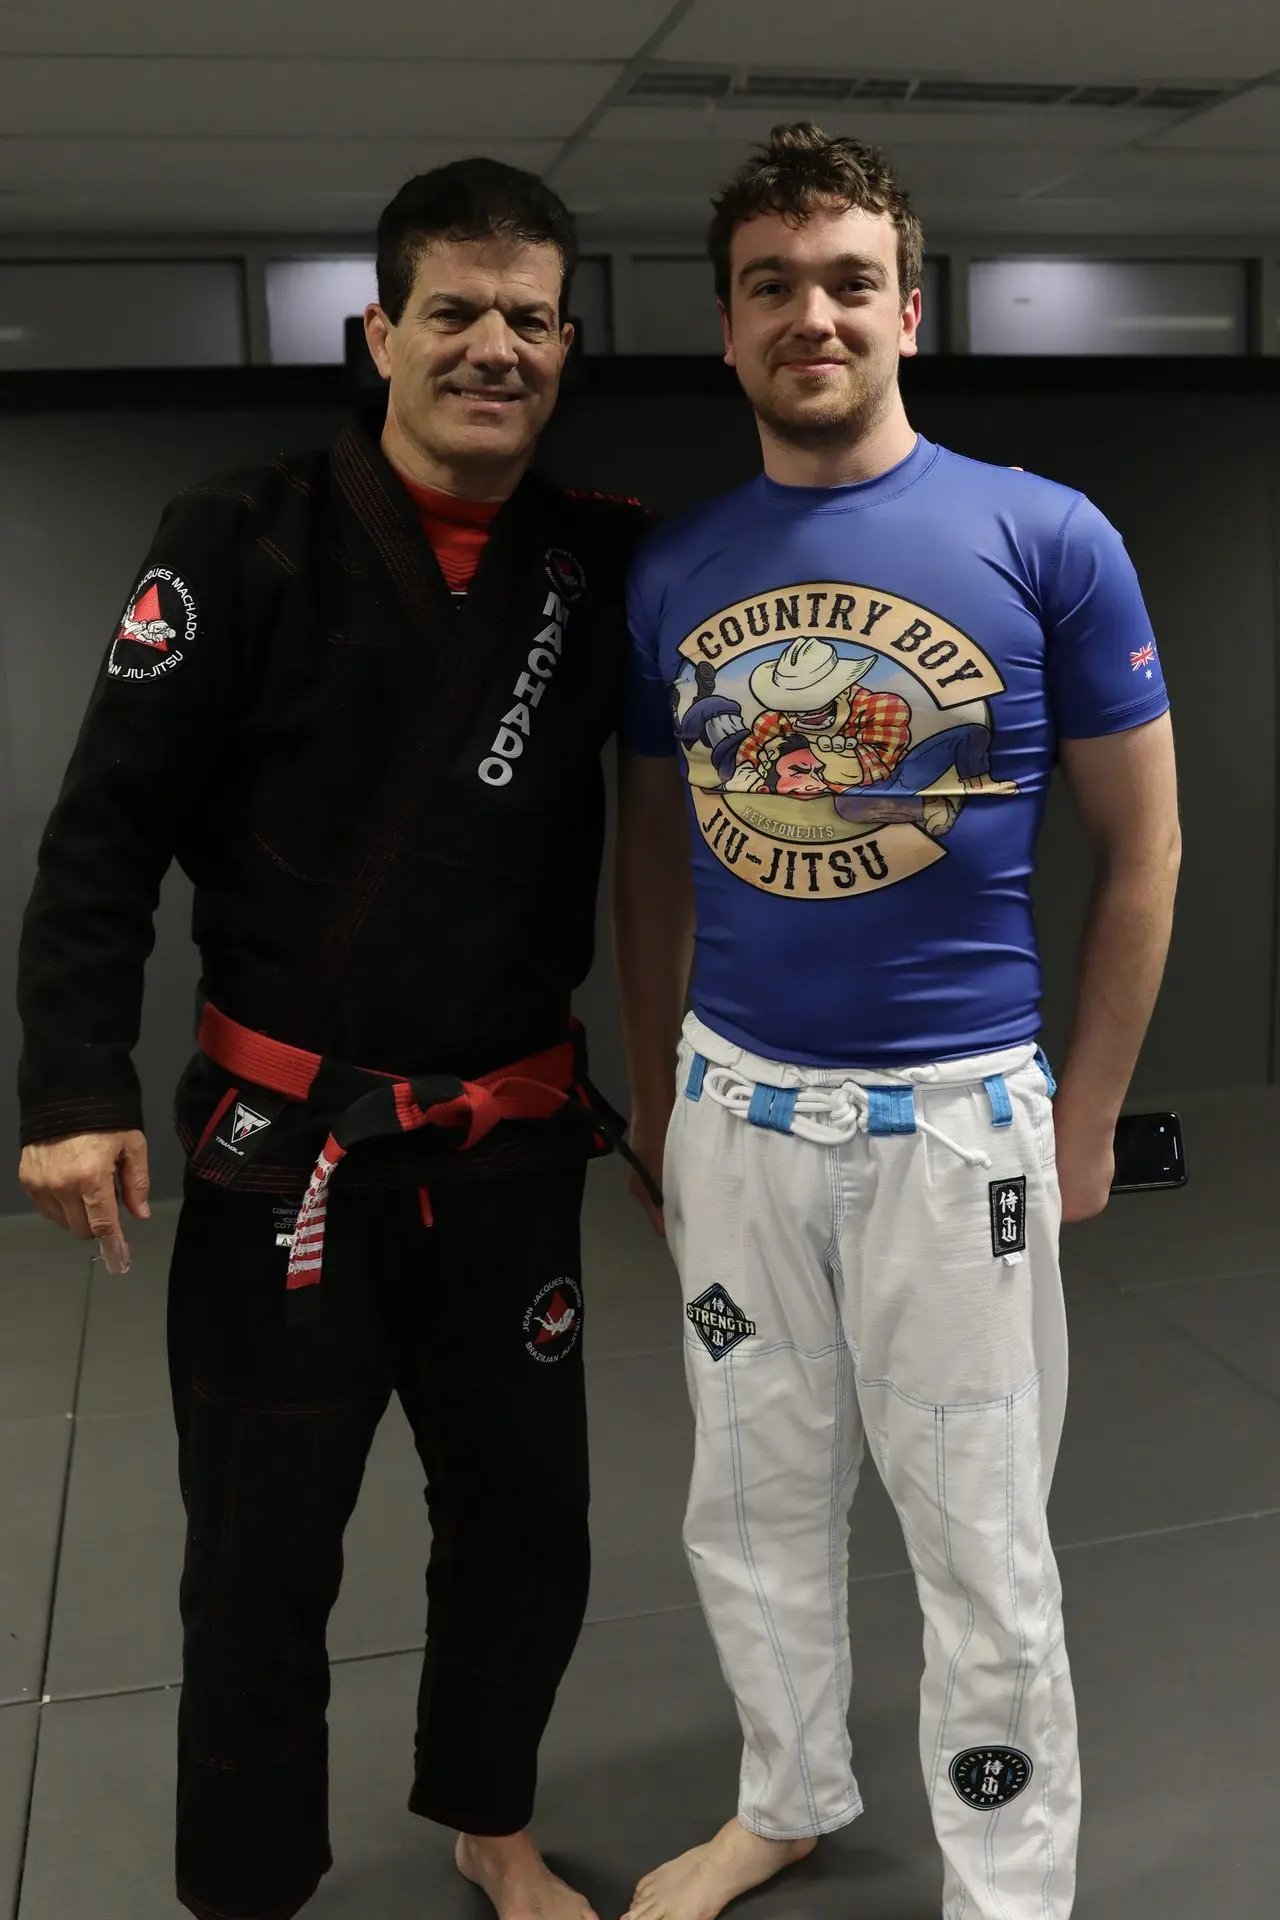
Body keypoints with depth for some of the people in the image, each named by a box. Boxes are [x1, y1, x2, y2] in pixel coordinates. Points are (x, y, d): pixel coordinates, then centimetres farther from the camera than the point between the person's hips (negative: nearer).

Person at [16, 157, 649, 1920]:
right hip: (283, 1148, -3)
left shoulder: (605, 565, 3)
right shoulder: (245, 545, -7)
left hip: (509, 1147, 4)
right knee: (260, 1567, 7)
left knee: (526, 1526, 17)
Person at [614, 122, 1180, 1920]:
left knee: (983, 1550, 10)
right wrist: (654, 1101, 12)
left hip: (959, 1119, -3)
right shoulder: (672, 568, 2)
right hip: (737, 1111, 4)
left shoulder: (1046, 537, -7)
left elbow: (1141, 851, -1)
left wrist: (1087, 1119, -1)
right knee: (754, 1511, 19)